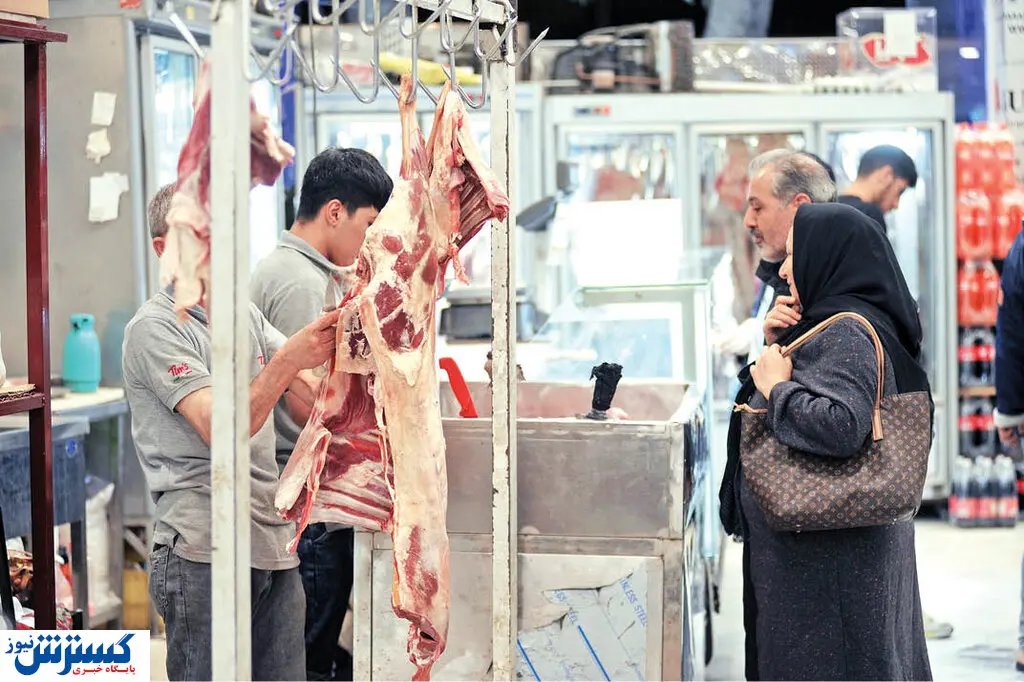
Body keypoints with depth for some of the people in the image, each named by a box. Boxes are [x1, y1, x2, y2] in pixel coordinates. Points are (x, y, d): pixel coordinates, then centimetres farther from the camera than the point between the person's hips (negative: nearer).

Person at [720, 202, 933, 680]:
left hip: (829, 549, -10)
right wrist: (777, 345, 7)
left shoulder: (845, 333, -20)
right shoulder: (844, 322, 11)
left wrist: (777, 387, -19)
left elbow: (841, 425, -34)